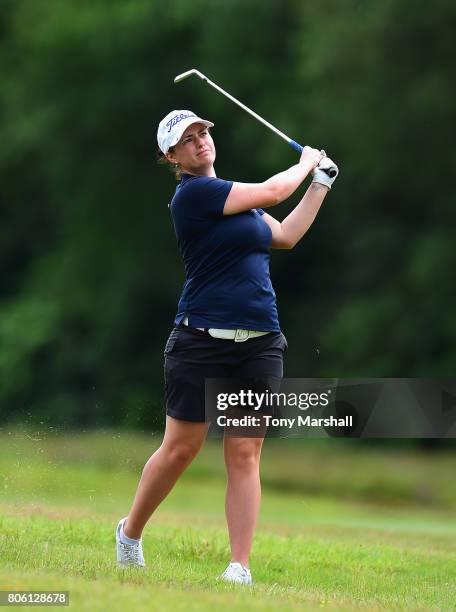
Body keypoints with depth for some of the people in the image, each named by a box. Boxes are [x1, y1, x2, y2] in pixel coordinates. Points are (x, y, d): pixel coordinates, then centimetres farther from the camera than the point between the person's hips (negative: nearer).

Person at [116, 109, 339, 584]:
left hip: (259, 344, 6)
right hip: (202, 343, -6)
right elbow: (273, 191, -10)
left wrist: (320, 182, 25)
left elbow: (286, 235, 26)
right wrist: (306, 163, 9)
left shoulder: (234, 195, 16)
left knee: (245, 454, -1)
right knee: (181, 448, 0)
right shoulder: (193, 193, -10)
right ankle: (130, 532, 23)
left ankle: (240, 566, -2)